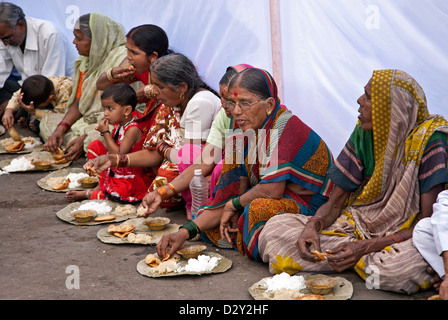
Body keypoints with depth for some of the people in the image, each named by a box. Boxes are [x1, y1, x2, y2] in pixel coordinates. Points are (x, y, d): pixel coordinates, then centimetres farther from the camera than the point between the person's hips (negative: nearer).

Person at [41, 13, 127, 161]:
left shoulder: (122, 59, -19)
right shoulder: (85, 59, 8)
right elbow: (78, 104, 9)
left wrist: (84, 138, -24)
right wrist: (60, 129, -9)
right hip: (88, 120, 9)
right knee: (48, 120, 3)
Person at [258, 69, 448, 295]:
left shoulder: (429, 140, -17)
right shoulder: (363, 133, -2)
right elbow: (335, 203, 2)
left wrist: (366, 246, -29)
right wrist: (312, 226, -22)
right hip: (358, 227, 4)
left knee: (406, 266, -42)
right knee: (275, 228, -13)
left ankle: (364, 257, -7)